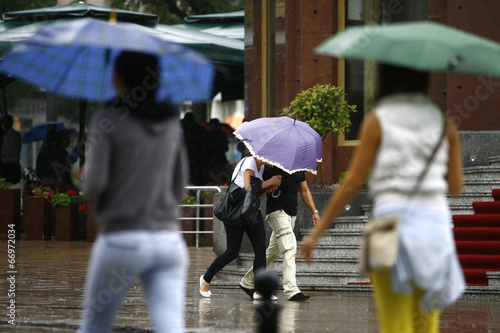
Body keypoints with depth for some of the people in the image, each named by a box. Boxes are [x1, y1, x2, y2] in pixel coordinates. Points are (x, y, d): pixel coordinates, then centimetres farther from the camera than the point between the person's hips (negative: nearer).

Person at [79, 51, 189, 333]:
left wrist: (88, 181, 13)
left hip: (122, 241, -3)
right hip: (167, 240, 3)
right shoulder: (171, 122, 11)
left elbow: (95, 186, -9)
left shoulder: (108, 120, -4)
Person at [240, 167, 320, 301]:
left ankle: (247, 282, 28)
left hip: (292, 213, 8)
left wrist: (314, 211, 11)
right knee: (290, 248, -20)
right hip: (276, 211, -8)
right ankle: (291, 290, -25)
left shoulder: (299, 168, 12)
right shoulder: (271, 167, -8)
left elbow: (304, 191, 18)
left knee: (273, 252, 14)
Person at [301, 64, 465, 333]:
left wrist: (317, 233, 2)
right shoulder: (443, 122, 9)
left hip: (392, 222, -3)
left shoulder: (378, 122, 0)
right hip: (435, 225, 3)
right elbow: (456, 186, 11)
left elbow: (351, 184, -3)